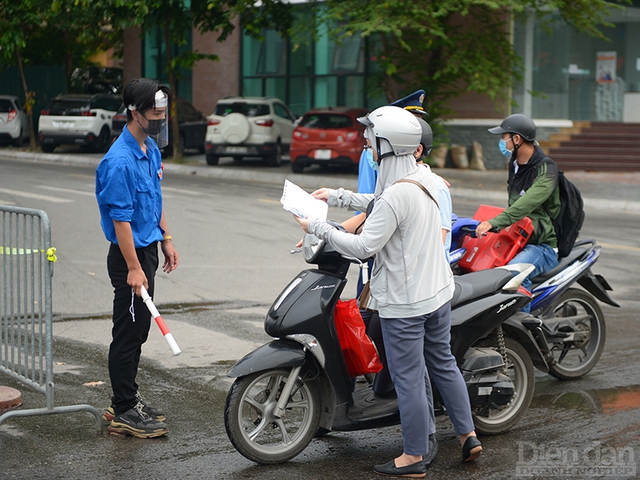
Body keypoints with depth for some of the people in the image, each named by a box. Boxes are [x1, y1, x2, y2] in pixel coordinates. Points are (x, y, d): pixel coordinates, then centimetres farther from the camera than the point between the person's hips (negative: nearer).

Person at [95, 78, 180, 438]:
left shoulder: (151, 148, 8)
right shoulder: (121, 160, -21)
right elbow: (120, 219, -22)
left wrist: (166, 239, 18)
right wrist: (133, 268, -22)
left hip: (148, 249, 9)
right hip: (130, 254, -9)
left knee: (139, 330, 15)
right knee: (129, 331, -3)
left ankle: (128, 400, 26)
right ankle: (124, 412, 4)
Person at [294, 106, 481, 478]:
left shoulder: (396, 195, -25)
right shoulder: (423, 177, 3)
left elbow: (363, 247, -23)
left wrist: (318, 228, -13)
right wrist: (336, 197, 23)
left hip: (404, 302, -9)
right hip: (439, 292, 9)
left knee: (408, 377, 3)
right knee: (442, 363, 22)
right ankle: (468, 435, 31)